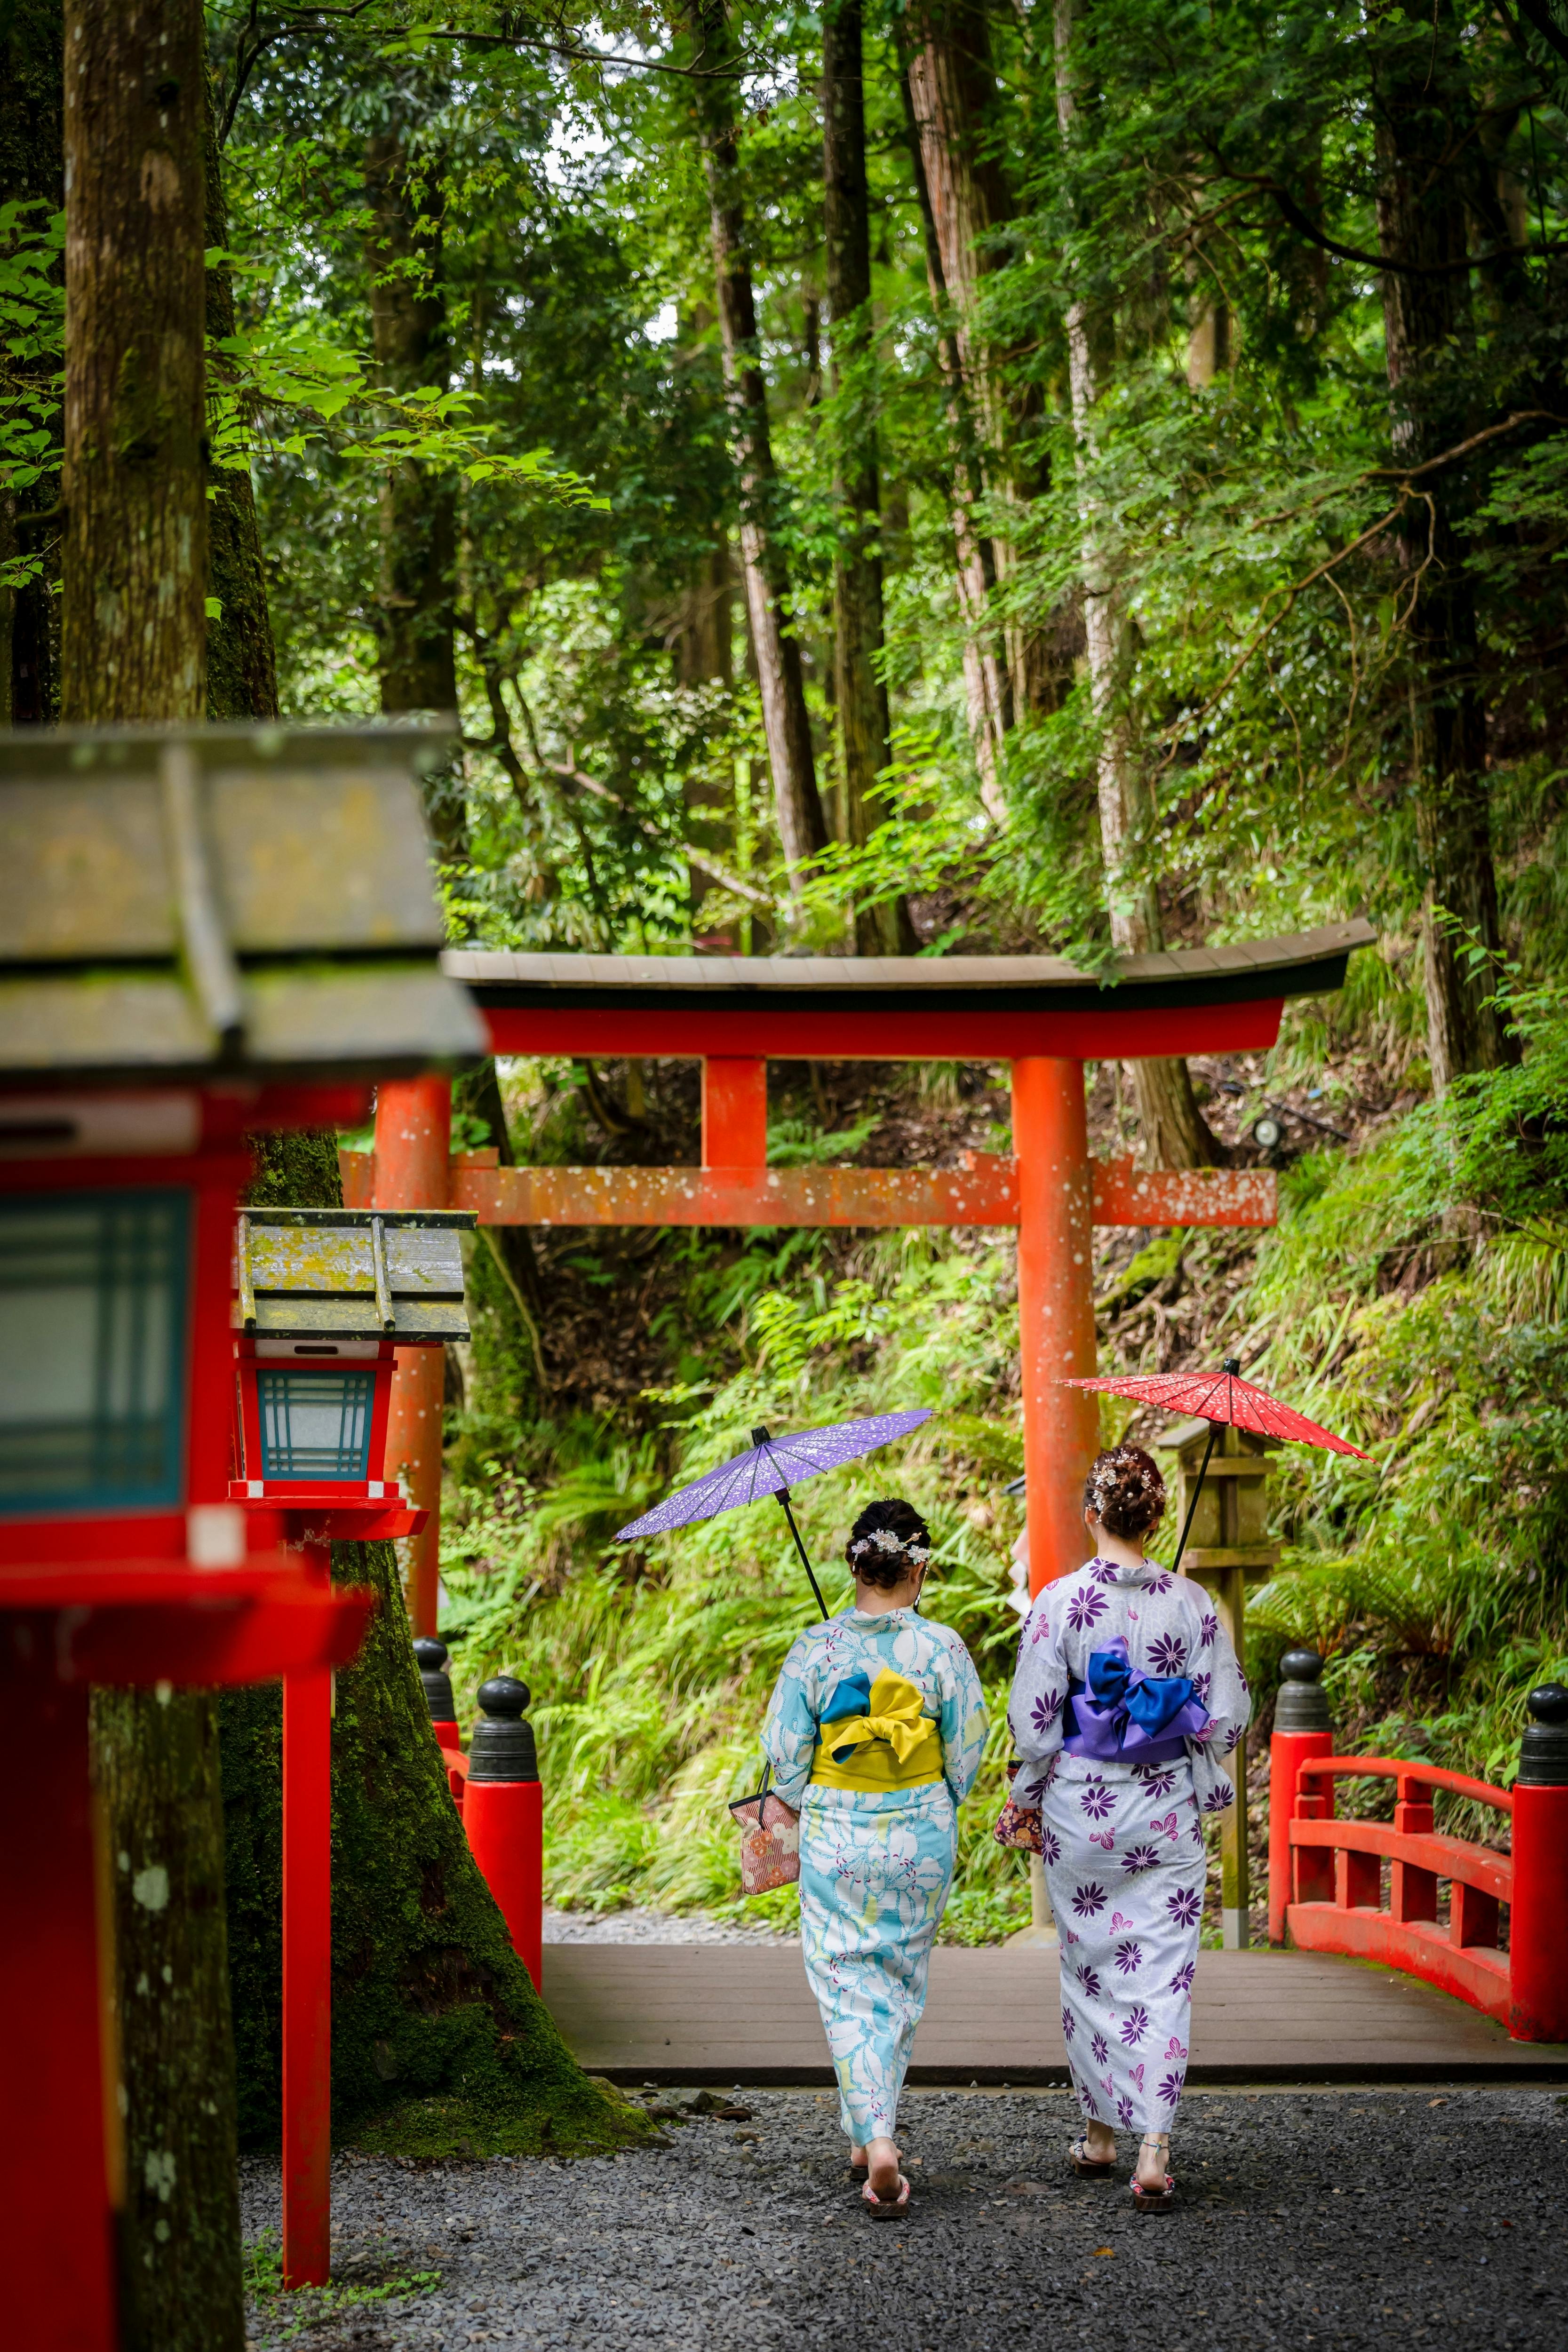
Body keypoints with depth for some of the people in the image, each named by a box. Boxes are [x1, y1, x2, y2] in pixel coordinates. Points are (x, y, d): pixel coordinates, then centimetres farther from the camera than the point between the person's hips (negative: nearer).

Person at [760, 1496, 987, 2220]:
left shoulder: (816, 1650, -9)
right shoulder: (942, 1648, -9)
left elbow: (784, 1751, -5)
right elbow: (968, 1748, -2)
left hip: (835, 1840, -1)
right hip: (922, 1837, 1)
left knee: (850, 1991, 3)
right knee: (901, 1985, 18)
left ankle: (877, 2142, -12)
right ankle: (869, 2129, 27)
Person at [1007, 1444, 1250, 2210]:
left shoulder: (1061, 1601, -10)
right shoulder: (1190, 1603, -5)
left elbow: (1033, 1718, -8)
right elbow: (1226, 1716, -2)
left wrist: (1029, 1797, 7)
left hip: (1080, 1810, -1)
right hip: (1168, 1813, 1)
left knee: (1091, 1970, 14)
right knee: (1162, 1977, 2)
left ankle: (1101, 2135, 25)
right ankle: (1153, 2151, -7)